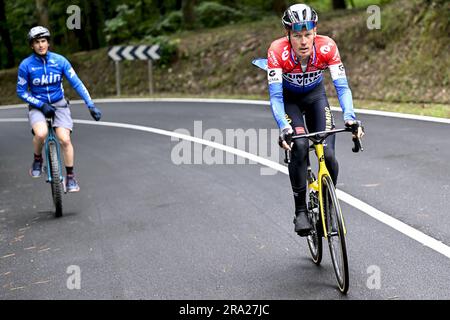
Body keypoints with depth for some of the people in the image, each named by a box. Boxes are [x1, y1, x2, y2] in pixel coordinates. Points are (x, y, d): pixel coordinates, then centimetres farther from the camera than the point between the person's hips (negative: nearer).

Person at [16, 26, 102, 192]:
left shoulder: (60, 60, -9)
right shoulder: (26, 65, -11)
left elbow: (77, 83, -8)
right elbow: (21, 92, -4)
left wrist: (91, 105, -16)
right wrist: (42, 105, -17)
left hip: (59, 104, 1)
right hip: (38, 106, -1)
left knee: (65, 139, -18)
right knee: (41, 134, -32)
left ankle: (70, 177, -1)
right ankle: (37, 160, -1)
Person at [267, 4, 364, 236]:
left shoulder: (327, 47, -29)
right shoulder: (278, 51, -32)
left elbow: (342, 86, -29)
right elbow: (275, 96, -33)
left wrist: (349, 117, -45)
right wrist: (283, 127, -48)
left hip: (315, 95, 2)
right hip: (289, 98, -1)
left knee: (328, 154, -15)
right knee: (299, 146, -26)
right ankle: (300, 211, -10)